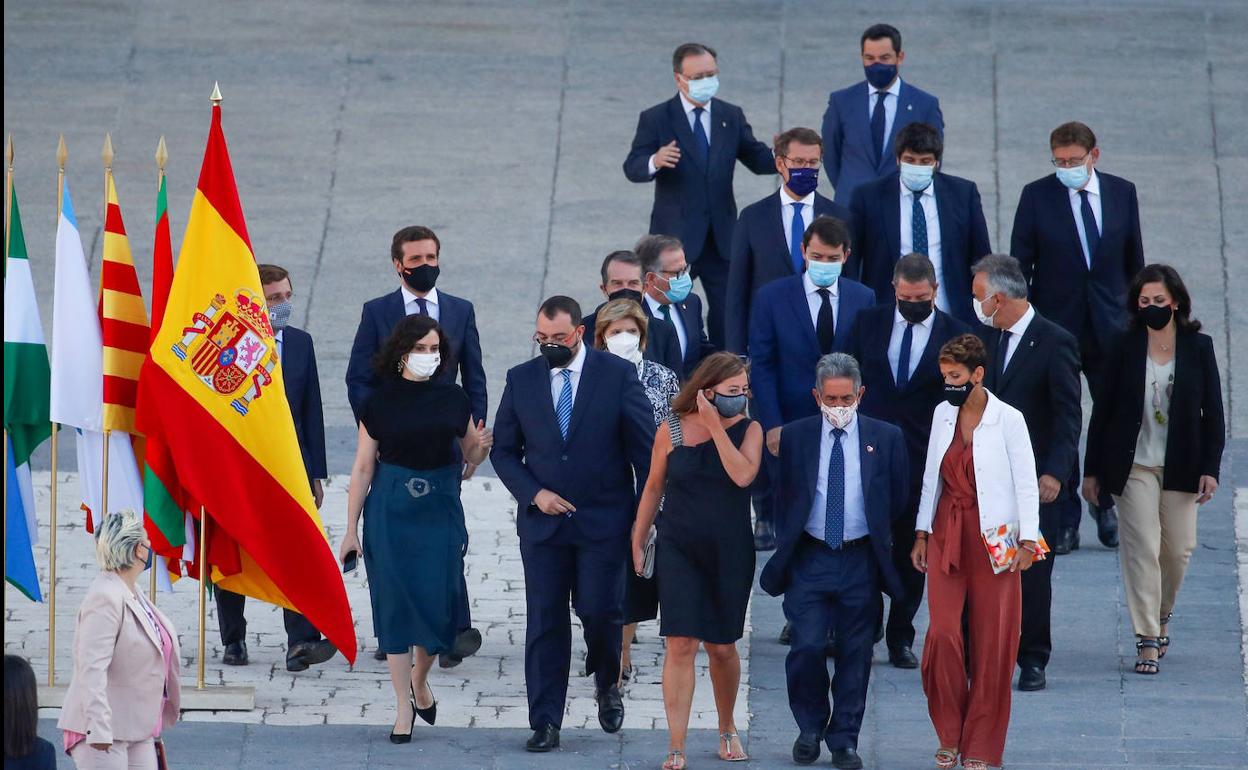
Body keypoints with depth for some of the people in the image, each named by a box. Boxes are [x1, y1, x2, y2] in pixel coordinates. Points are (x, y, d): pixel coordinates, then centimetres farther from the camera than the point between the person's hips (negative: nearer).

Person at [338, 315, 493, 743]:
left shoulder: (452, 398, 4)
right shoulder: (381, 401, -2)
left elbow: (470, 456, 13)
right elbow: (363, 468, 0)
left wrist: (481, 446, -11)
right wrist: (351, 530, -1)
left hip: (441, 510, 2)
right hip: (390, 511, -2)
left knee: (439, 603, -2)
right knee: (395, 604, -2)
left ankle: (420, 679, 27)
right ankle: (403, 706, 7)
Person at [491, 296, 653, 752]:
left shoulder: (617, 375, -3)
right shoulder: (521, 380, 4)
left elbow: (645, 448, 0)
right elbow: (503, 450, 8)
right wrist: (533, 494, -8)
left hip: (604, 522, -2)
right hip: (543, 521, 2)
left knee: (600, 612, -5)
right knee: (544, 623, 0)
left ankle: (607, 684, 26)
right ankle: (545, 723, 4)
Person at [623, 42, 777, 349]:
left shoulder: (732, 116, 7)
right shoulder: (655, 119, -4)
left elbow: (757, 159, 7)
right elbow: (632, 168, -12)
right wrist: (654, 162, -36)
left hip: (722, 236, 3)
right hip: (675, 235, -3)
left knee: (728, 311, 5)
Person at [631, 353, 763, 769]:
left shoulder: (748, 430, -1)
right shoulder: (671, 430, -2)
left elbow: (742, 475, -19)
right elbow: (653, 488, 7)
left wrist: (715, 425, -17)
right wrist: (637, 544, 9)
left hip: (730, 553, 1)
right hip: (679, 550, -1)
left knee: (722, 647, 10)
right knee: (680, 645, -10)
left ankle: (727, 729, 34)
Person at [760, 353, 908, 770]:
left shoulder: (886, 438, 2)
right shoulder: (795, 436, 3)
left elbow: (898, 500, 10)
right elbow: (784, 499, 10)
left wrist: (880, 544, 9)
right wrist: (786, 547, 7)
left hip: (861, 560, 0)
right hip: (809, 559, 0)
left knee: (854, 653, 3)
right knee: (807, 646, -9)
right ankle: (810, 728, 11)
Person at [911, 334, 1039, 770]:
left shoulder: (1008, 420, -6)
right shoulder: (942, 414, 8)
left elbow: (1026, 483, -5)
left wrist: (1027, 540, -11)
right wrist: (921, 533, 13)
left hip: (993, 538, -4)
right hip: (946, 534, 4)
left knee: (991, 641, -1)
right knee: (942, 633, -8)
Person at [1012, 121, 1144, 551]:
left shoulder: (1122, 193, 3)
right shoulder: (1037, 196, -3)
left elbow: (1134, 259, 11)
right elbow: (1019, 264, -1)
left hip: (1110, 329, 2)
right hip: (1055, 326, -2)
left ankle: (1106, 505, 21)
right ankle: (1064, 518, 9)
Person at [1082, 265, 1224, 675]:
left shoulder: (1198, 348, 0)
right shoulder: (1124, 348, -2)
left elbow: (1213, 412, 2)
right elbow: (1102, 410, 3)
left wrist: (1210, 468, -5)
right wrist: (1092, 470, 1)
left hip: (1180, 467, 1)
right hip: (1134, 467, -1)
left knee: (1178, 549, 6)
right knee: (1142, 548, -9)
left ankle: (1161, 616, 34)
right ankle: (1148, 641, -7)